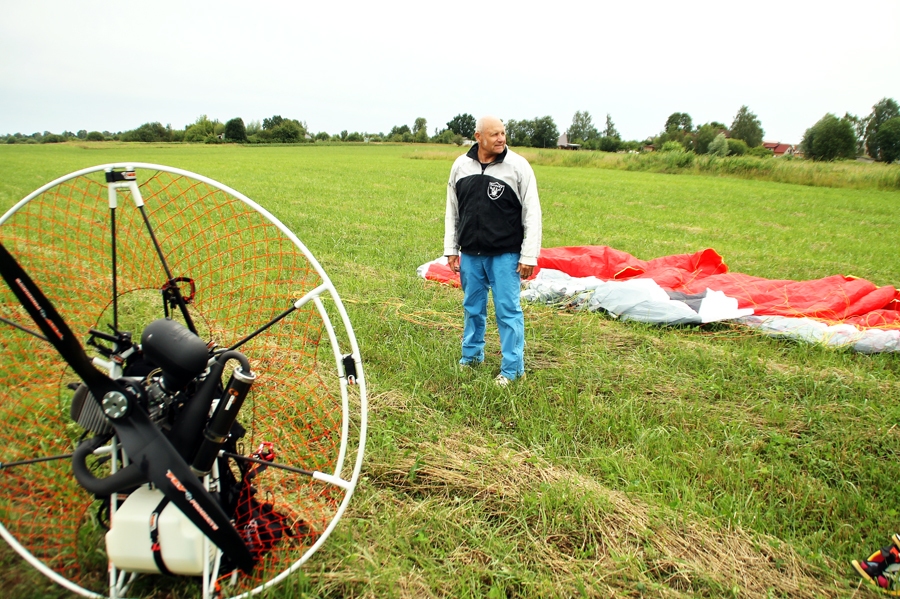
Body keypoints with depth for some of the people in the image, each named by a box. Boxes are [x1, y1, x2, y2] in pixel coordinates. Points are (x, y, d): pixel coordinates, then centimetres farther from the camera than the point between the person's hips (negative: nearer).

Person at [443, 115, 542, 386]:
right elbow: (452, 211, 12)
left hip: (505, 254, -4)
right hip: (470, 253, 4)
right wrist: (451, 249, 9)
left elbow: (532, 213, -6)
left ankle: (512, 367, 13)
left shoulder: (518, 166, -7)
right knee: (472, 307, 16)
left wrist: (529, 255, -9)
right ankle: (471, 355, 34)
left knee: (508, 310, 1)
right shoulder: (461, 165, 4)